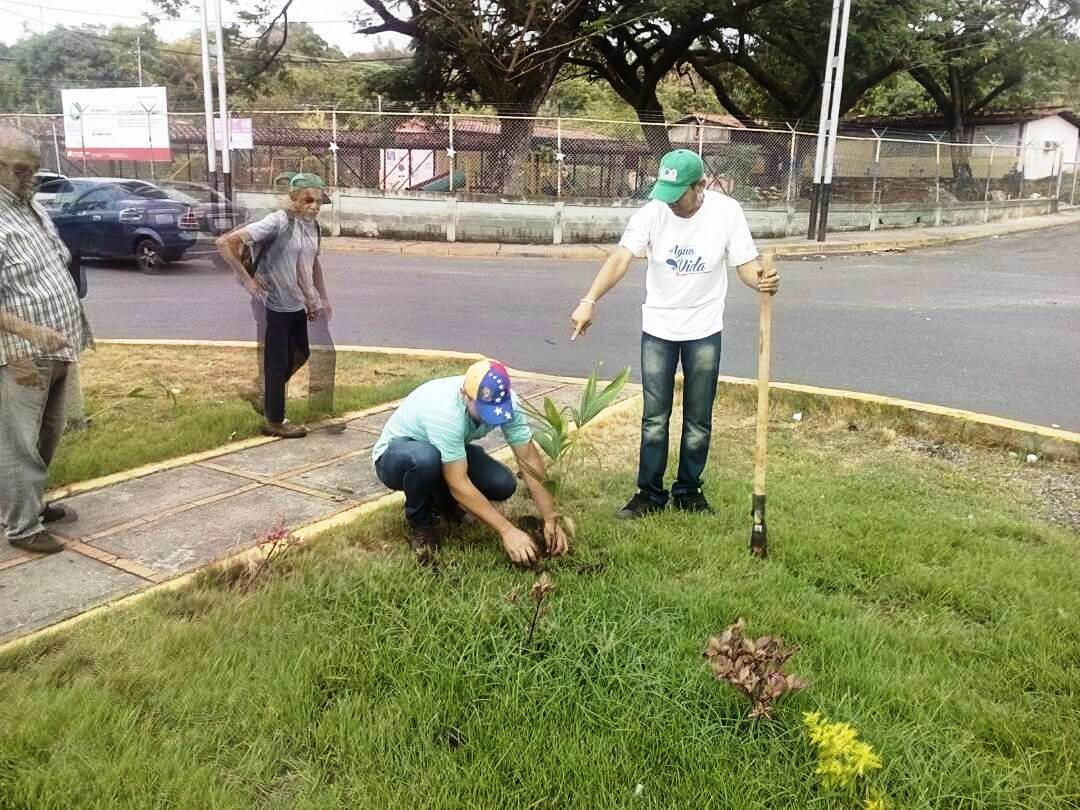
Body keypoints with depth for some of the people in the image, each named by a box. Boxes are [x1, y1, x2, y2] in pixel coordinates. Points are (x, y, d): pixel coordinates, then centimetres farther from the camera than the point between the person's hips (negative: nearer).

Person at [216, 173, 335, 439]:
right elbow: (225, 243, -22)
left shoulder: (313, 225, 4)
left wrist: (320, 298, 17)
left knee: (300, 355, 18)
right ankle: (275, 422, 18)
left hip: (297, 305, 8)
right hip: (274, 306, -8)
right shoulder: (277, 223, -19)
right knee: (278, 363, 3)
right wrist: (246, 280, -20)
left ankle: (262, 396, 38)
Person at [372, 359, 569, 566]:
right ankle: (418, 523, -9)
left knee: (503, 485, -19)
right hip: (395, 457, -5)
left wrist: (550, 519, -25)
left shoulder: (505, 401, -23)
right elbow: (458, 483, -39)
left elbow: (529, 458, -19)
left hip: (449, 452, 5)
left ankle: (442, 500, 11)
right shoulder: (445, 411, -40)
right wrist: (507, 531, -39)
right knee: (426, 458, -40)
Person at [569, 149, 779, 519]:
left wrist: (763, 281, -36)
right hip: (658, 327, 0)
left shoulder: (727, 211, -13)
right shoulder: (652, 211, -15)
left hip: (704, 329, 0)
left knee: (699, 419, 10)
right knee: (654, 417, 6)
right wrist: (590, 300, -42)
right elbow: (621, 258, -27)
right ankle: (650, 492, 20)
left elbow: (746, 264, -11)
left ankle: (688, 490, 27)